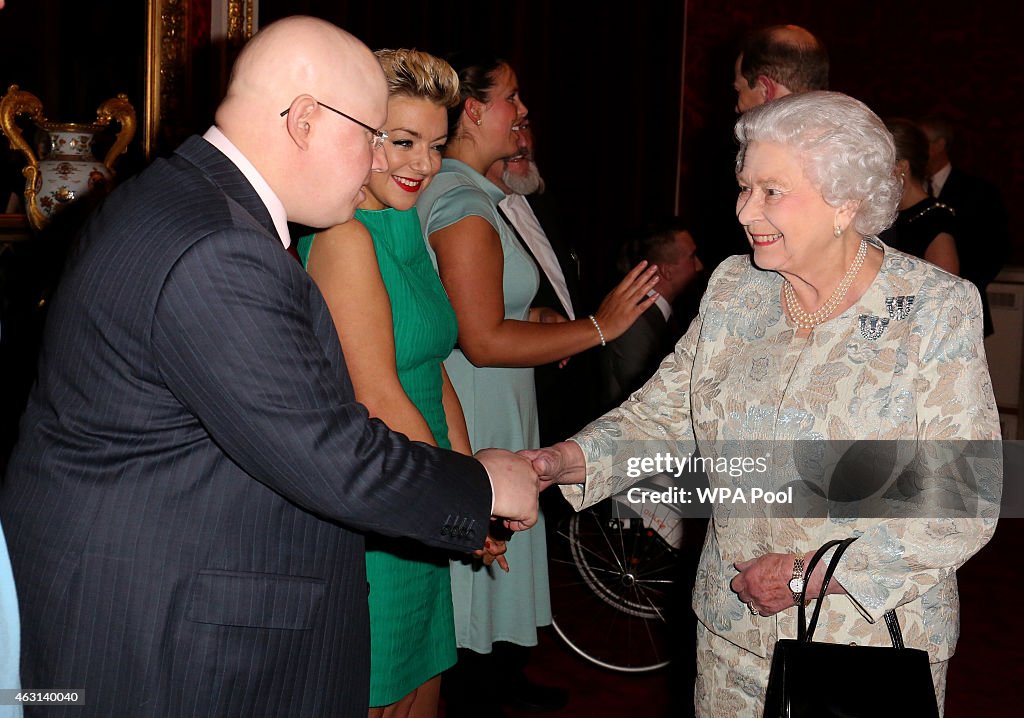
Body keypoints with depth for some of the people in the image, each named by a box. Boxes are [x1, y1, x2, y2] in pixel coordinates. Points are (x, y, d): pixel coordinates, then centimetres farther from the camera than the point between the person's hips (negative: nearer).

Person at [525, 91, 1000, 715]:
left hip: (876, 639, -4)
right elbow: (664, 413, 5)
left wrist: (815, 571, -20)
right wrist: (565, 462, -12)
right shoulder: (734, 290, 1)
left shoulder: (937, 309, -13)